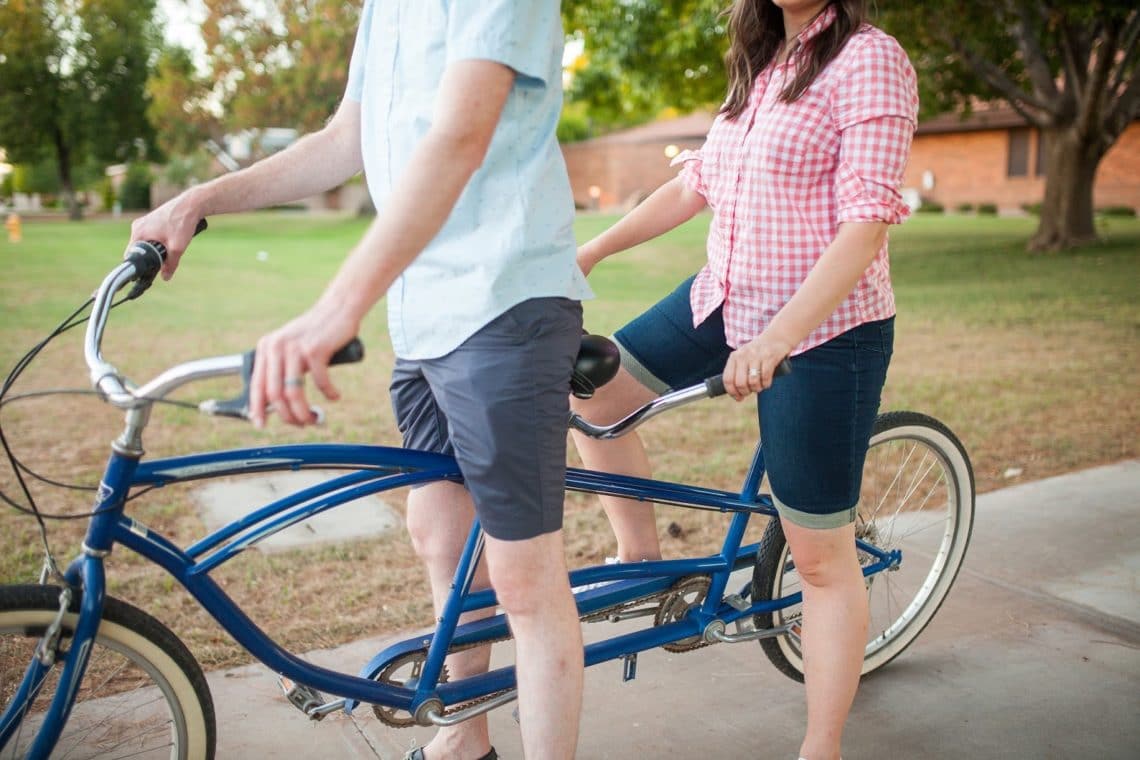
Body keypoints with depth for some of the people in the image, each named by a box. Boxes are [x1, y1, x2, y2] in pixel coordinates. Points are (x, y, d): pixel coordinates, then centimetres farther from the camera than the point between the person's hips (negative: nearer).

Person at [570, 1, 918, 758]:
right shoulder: (759, 64, 11)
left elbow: (866, 223, -22)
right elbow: (695, 183, 15)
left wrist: (778, 337, -33)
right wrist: (590, 251, 12)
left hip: (822, 333, -7)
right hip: (724, 300, 8)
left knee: (822, 558, 2)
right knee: (590, 391, 1)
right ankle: (644, 562, 20)